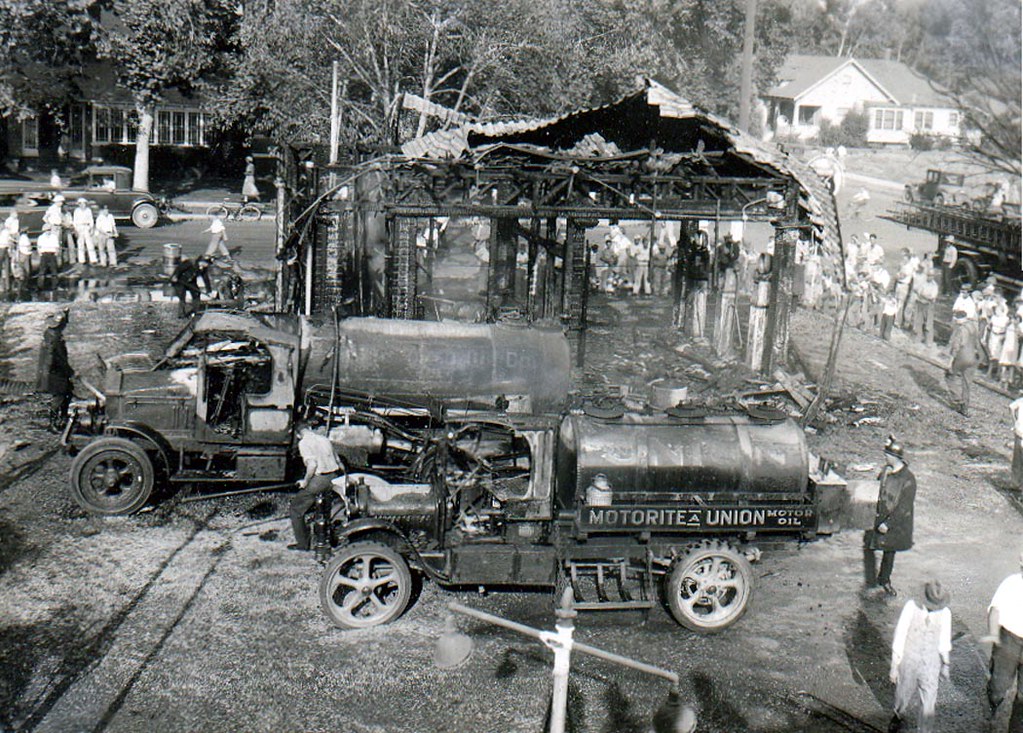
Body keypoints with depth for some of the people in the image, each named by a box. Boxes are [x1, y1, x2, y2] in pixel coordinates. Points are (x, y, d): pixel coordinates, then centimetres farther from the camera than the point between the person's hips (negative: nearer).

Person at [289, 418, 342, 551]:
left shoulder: (304, 442, -5)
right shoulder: (325, 439, 14)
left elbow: (312, 464, -17)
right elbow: (338, 462, 14)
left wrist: (305, 482, -6)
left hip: (318, 479, -6)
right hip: (334, 478, 6)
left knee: (296, 507, 10)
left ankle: (302, 543, 10)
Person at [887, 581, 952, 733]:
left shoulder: (945, 613, -10)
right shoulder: (911, 607, -16)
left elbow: (944, 640, 7)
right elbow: (900, 636, -9)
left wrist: (945, 663, 18)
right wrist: (894, 666, -6)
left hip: (931, 664, 1)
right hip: (909, 661, -1)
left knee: (928, 702, 0)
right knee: (904, 696, 18)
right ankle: (899, 716, 50)